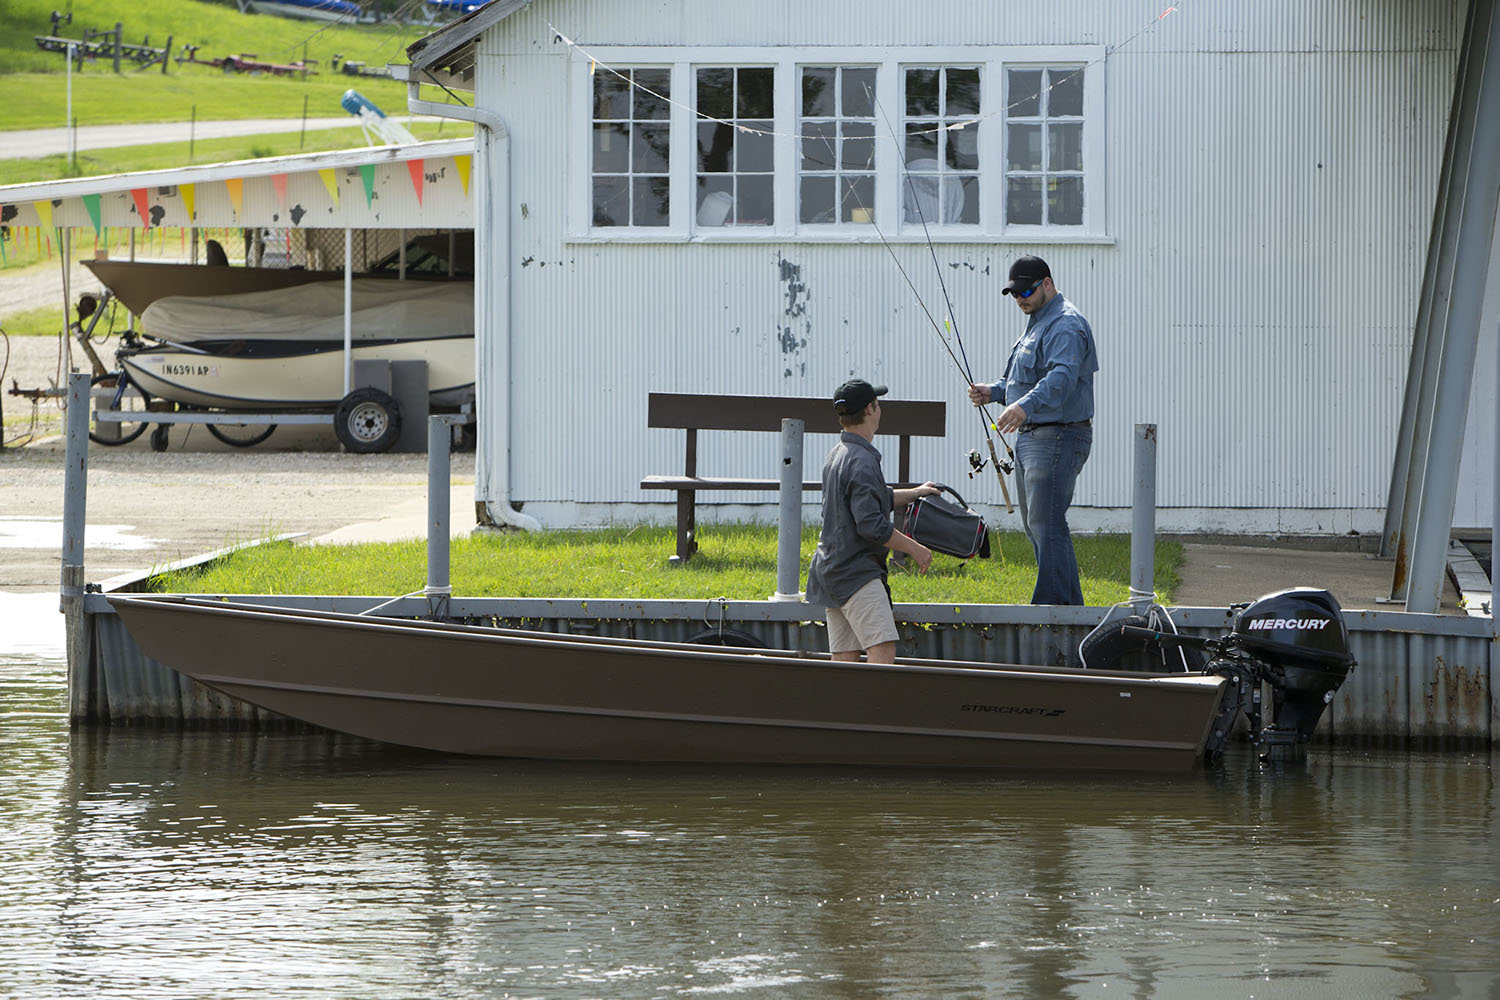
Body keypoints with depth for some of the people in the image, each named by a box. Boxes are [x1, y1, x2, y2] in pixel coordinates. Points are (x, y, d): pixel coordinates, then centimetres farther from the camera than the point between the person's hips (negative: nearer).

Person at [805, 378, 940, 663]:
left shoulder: (836, 456, 15)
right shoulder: (862, 461, -17)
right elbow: (871, 525, -22)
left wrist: (914, 493, 39)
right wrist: (914, 549, -12)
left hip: (832, 570, 10)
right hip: (857, 574, -10)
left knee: (845, 660, 6)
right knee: (883, 653, -17)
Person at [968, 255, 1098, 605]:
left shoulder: (1066, 325, -16)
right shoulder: (1038, 323, 19)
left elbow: (1061, 377, -33)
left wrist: (1025, 405, -49)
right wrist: (995, 392, 9)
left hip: (1058, 438, -11)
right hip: (1030, 438, 11)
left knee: (1047, 524, -14)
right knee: (1036, 525, 14)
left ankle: (1054, 604, -14)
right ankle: (1072, 607, 20)